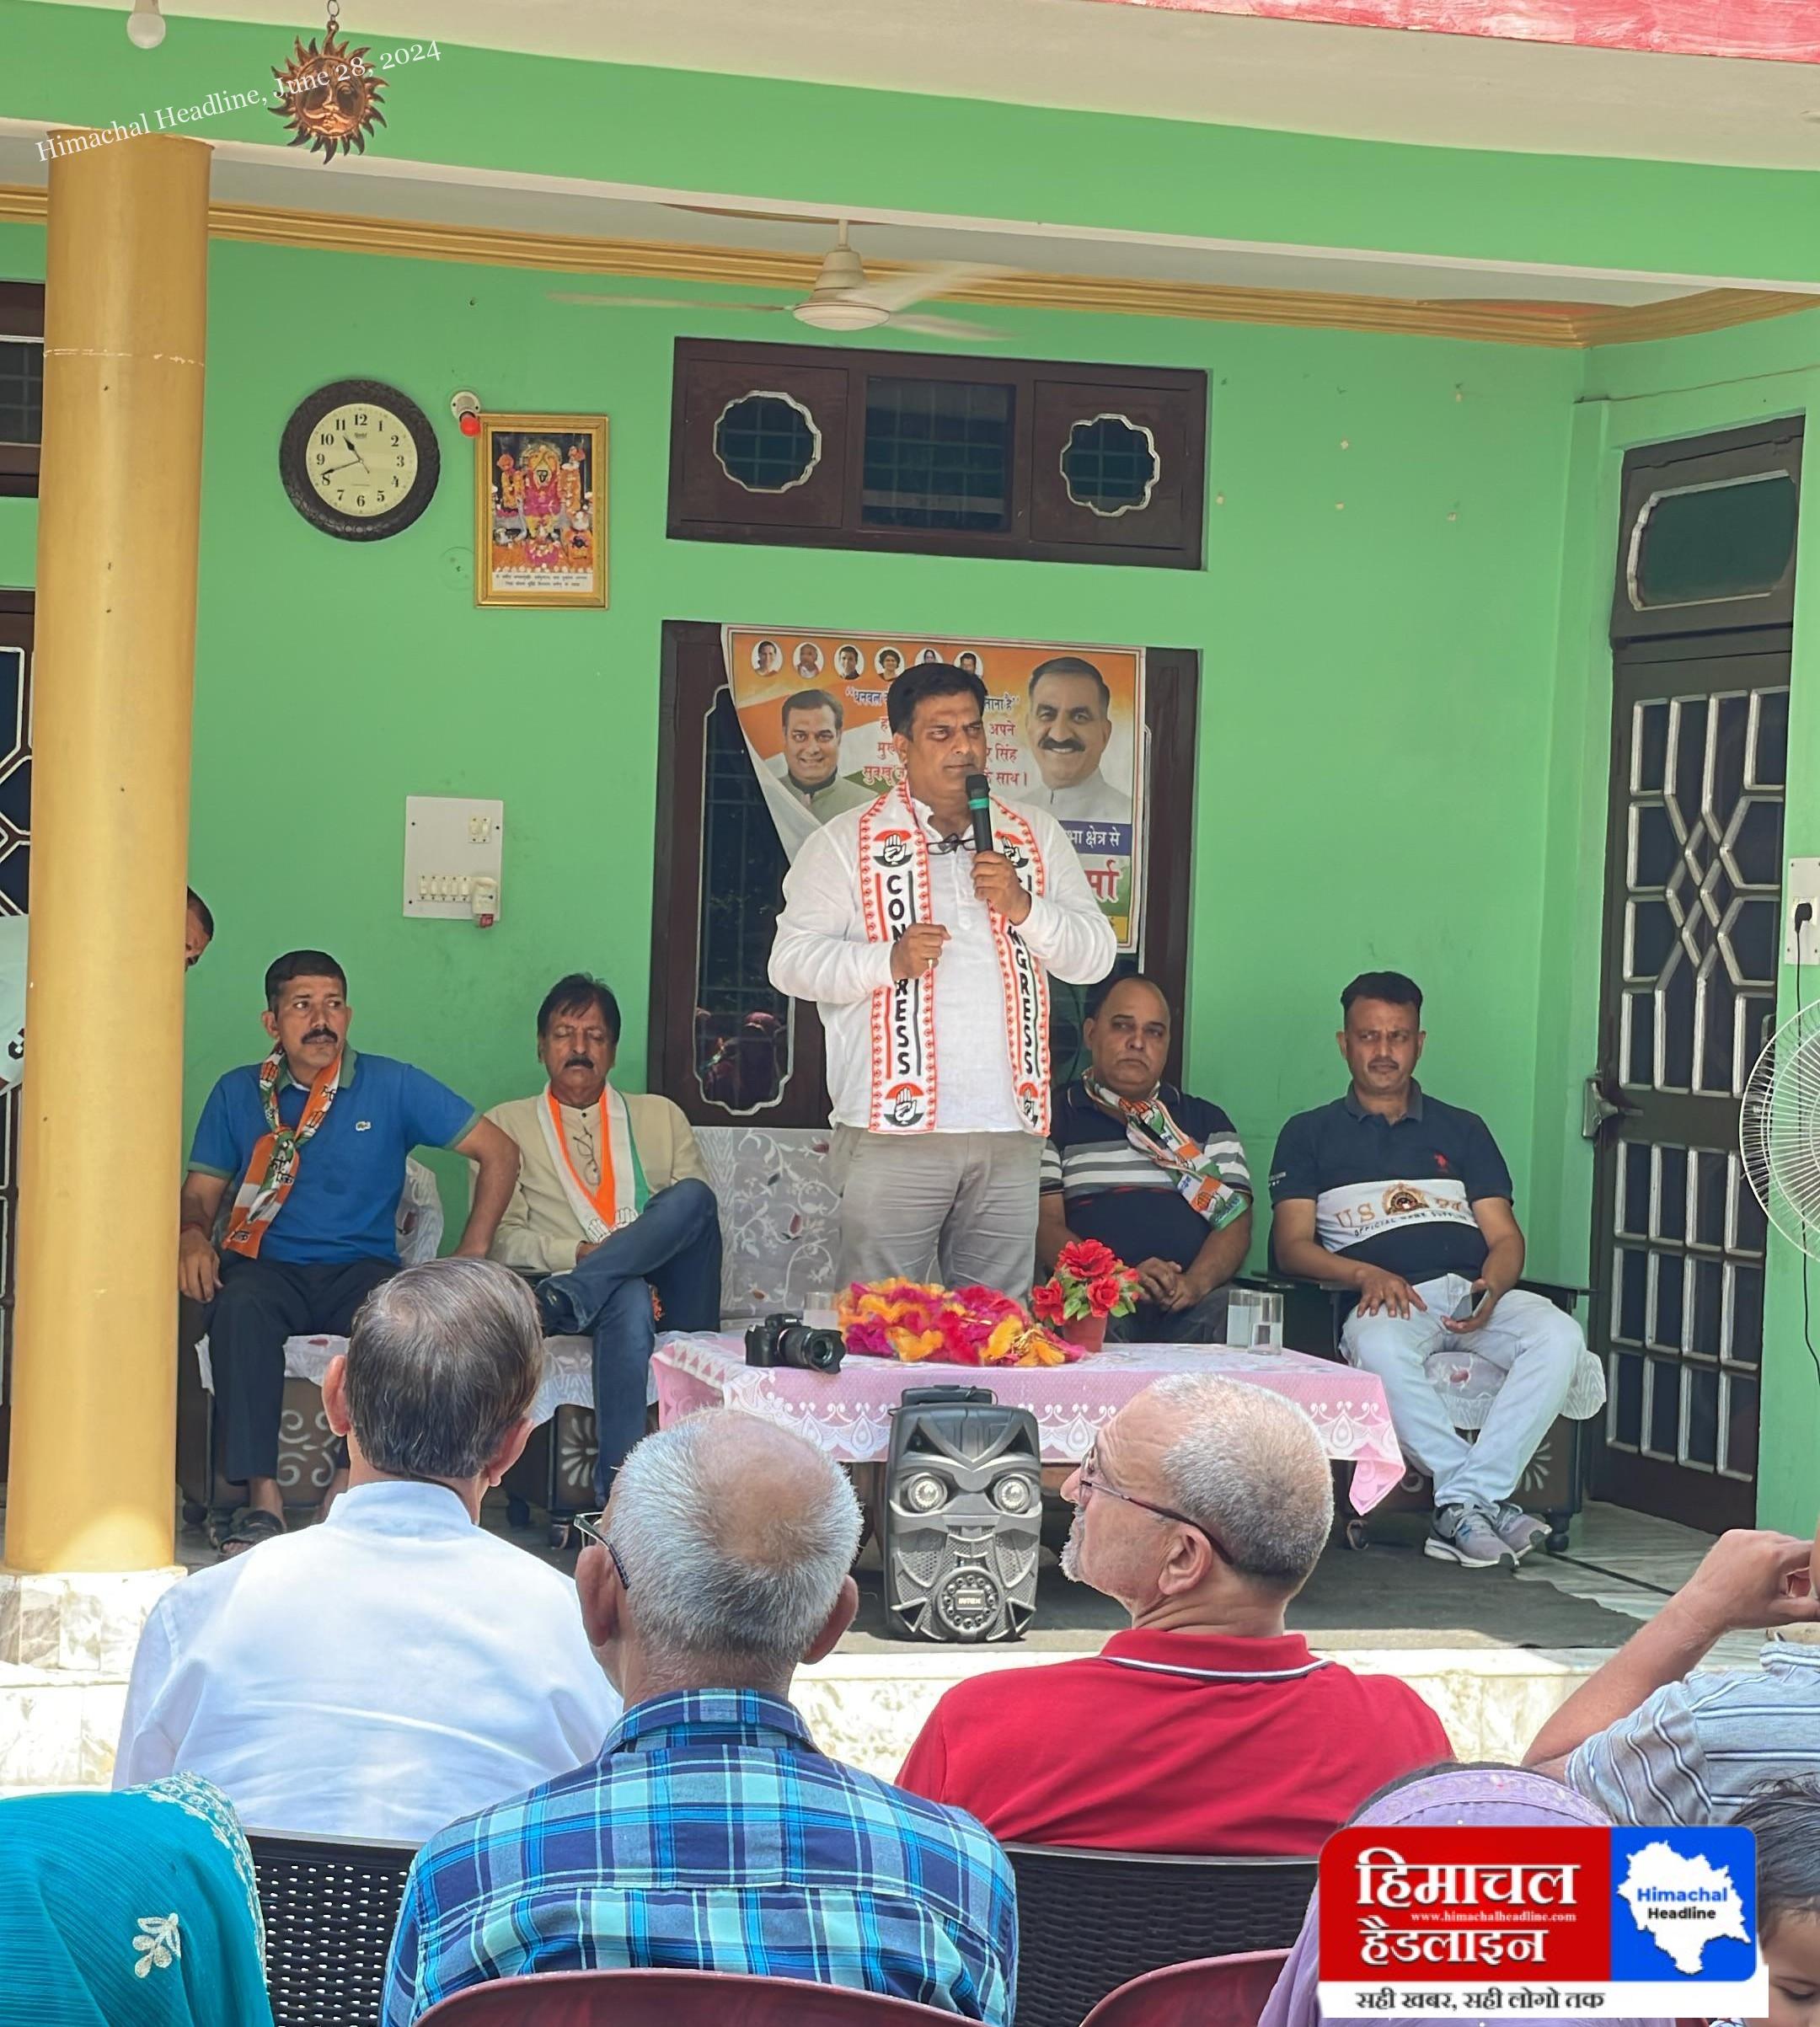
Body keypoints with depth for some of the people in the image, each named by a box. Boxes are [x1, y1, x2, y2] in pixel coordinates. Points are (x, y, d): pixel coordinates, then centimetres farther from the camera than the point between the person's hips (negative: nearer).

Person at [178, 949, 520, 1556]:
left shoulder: (392, 1086, 6)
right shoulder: (237, 1093, 11)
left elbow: (499, 1153, 6)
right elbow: (200, 1193, 11)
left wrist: (472, 1255, -4)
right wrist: (193, 1234, -14)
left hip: (359, 1269, -1)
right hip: (267, 1268, 1)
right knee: (238, 1306, -36)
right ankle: (262, 1498, -37)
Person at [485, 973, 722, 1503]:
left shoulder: (661, 1117, 26)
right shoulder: (508, 1124, 19)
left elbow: (699, 1211, 15)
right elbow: (501, 1237, 7)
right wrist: (579, 1253, -11)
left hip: (673, 1298, 2)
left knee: (690, 1196, -31)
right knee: (629, 1300, -41)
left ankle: (563, 1300, -43)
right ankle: (618, 1493, -51)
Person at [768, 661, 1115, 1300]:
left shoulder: (1036, 838, 16)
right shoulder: (849, 841, 6)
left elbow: (1095, 954, 12)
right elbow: (791, 959, 0)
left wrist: (1024, 907, -6)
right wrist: (889, 959, -16)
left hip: (1010, 1133, 3)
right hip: (895, 1129, -3)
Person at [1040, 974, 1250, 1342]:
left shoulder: (1208, 1122, 24)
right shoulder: (1054, 1118, 14)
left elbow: (1235, 1220, 11)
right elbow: (1046, 1224, 2)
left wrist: (1195, 1283, -12)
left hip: (1189, 1306, 3)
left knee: (1224, 1313, -34)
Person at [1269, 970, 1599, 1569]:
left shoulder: (1463, 1130, 24)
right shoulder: (1309, 1135, 17)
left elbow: (1504, 1236, 15)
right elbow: (1292, 1245, 5)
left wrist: (1491, 1289, -10)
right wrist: (1366, 1274, -14)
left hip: (1470, 1292, 3)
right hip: (1384, 1298, -3)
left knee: (1559, 1335, -30)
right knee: (1380, 1348, -40)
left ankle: (1464, 1505, -35)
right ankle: (1491, 1498, -37)